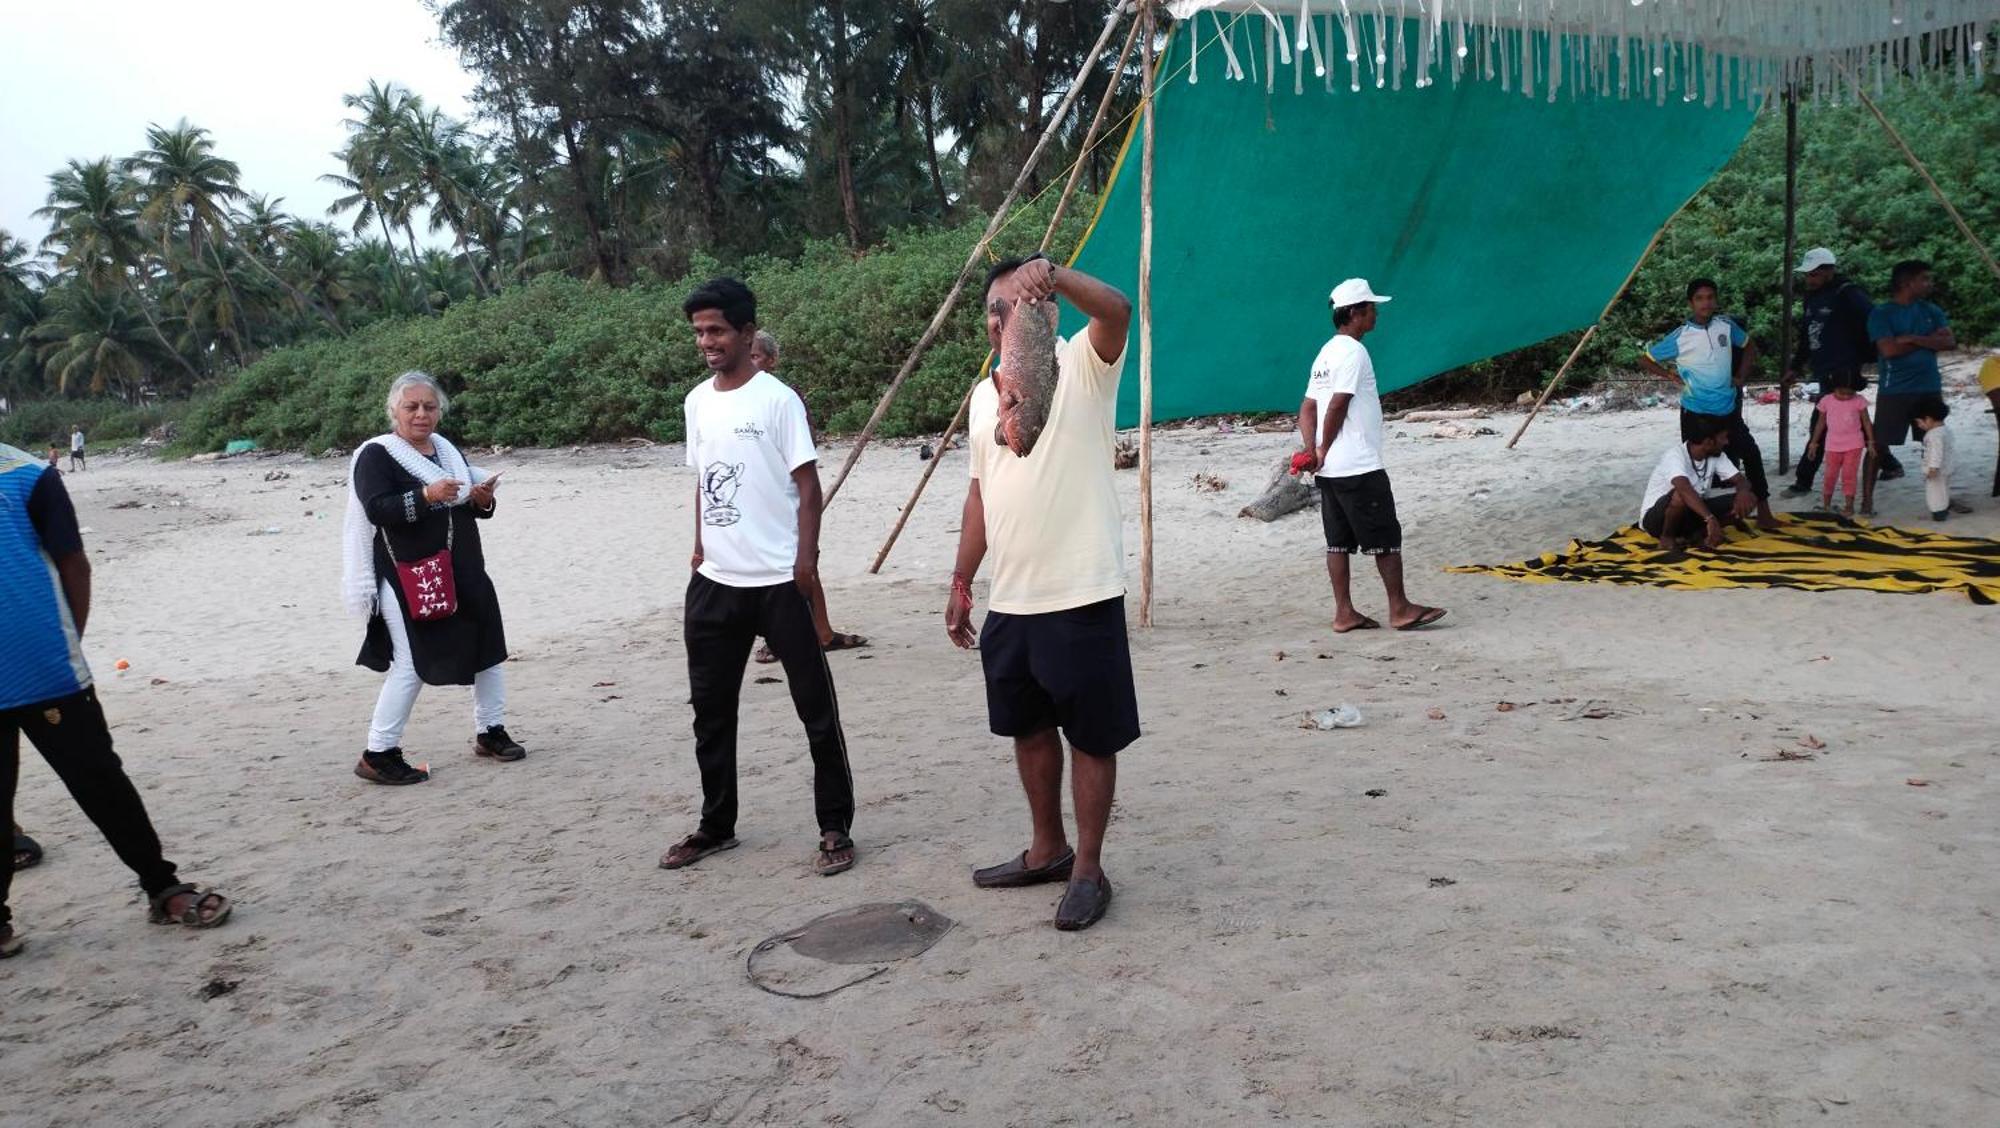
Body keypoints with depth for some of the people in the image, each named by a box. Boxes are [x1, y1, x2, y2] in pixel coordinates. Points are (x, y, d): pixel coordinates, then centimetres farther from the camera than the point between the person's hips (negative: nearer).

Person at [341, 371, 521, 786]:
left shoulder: (446, 449, 14)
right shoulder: (376, 455, -8)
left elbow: (465, 503, 19)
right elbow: (377, 509, -20)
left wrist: (481, 500, -4)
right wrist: (426, 495, -33)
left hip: (462, 571, 8)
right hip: (407, 576, -8)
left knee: (489, 645, 11)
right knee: (412, 663, -8)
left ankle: (491, 732, 26)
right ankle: (378, 754, 3)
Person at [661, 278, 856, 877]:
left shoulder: (778, 399, -8)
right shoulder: (696, 402, 10)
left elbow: (808, 485, -9)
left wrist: (806, 561, -16)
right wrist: (701, 546, 15)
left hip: (779, 581, -6)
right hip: (715, 581, 7)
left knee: (816, 705, 1)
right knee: (711, 707, 14)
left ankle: (835, 828, 10)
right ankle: (716, 825, 28)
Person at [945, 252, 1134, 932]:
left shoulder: (1082, 366, -6)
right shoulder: (984, 395, 14)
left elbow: (1117, 310, -27)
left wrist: (1050, 272, -44)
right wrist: (961, 583, 17)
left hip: (1082, 595, -7)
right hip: (1009, 600, 7)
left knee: (1091, 736, 3)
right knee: (1028, 727, 18)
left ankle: (1088, 870, 17)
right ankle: (1047, 850, 36)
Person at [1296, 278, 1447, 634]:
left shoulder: (1326, 353, 16)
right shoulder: (1353, 352, -13)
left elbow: (1308, 407, 12)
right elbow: (1337, 407, -19)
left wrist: (1311, 450, 0)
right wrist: (1323, 451, -8)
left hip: (1330, 470, 9)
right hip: (1359, 468, -9)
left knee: (1340, 541, 9)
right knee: (1386, 537, 0)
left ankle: (1344, 613, 11)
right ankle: (1400, 609, 5)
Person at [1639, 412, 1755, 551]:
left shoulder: (1716, 455, -4)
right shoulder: (1675, 455, -27)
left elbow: (1740, 479, -3)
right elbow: (1685, 490, -44)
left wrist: (1743, 492, -28)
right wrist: (1711, 519, -54)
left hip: (1692, 512, 7)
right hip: (1656, 518, -7)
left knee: (1748, 498, -8)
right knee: (1681, 495, -40)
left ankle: (1695, 534, -5)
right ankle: (1667, 537, -14)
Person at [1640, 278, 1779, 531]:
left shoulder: (1726, 325, -1)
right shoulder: (1680, 337, -10)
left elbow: (1750, 346, 17)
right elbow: (1645, 359, -1)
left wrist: (1742, 376, 7)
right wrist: (1672, 377, -6)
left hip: (1728, 410, 3)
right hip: (1696, 413, -3)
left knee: (1751, 454, 1)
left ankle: (1763, 514, 11)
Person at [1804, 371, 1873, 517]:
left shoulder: (1859, 401, -7)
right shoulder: (1826, 401, -4)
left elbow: (1866, 422, -1)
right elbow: (1820, 423, 6)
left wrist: (1871, 442, -2)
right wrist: (1814, 443, 9)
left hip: (1854, 445, -1)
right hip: (1833, 445, 1)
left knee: (1849, 474, -2)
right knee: (1830, 474, 8)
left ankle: (1849, 505, 5)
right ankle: (1825, 503, 23)